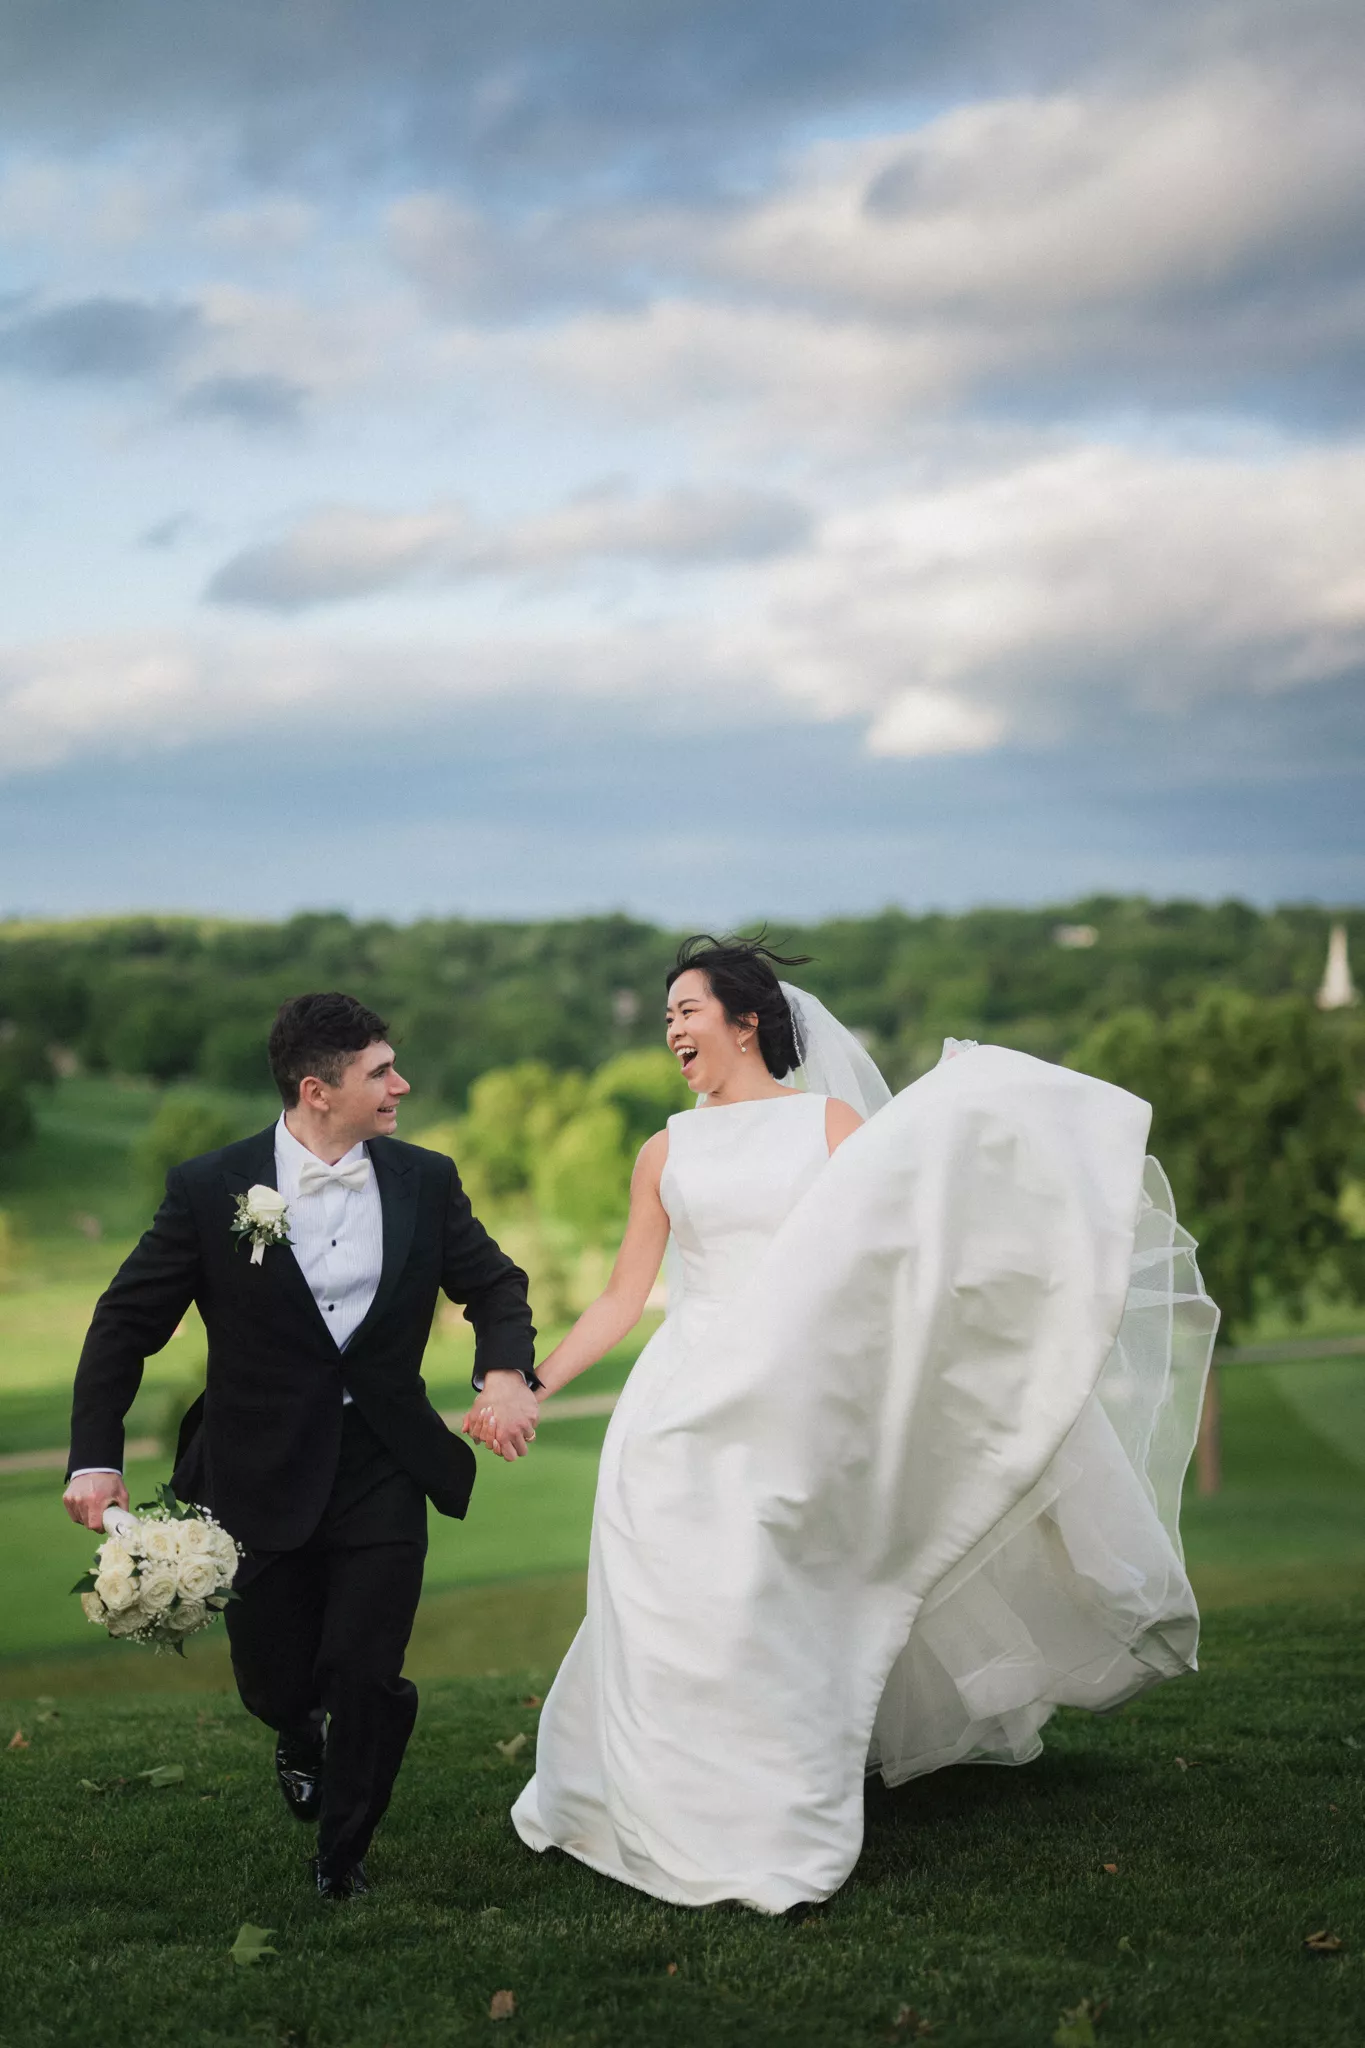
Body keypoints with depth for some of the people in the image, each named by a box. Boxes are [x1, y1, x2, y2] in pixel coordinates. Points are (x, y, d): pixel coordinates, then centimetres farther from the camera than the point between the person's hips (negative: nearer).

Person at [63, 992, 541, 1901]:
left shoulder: (425, 1181, -2)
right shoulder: (209, 1189, -10)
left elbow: (494, 1283, 10)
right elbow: (126, 1322, -4)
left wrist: (508, 1370, -10)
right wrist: (97, 1458, -11)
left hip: (382, 1474, 1)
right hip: (263, 1478, -1)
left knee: (367, 1678, -4)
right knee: (273, 1681, 10)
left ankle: (343, 1856, 25)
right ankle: (302, 1737, 51)